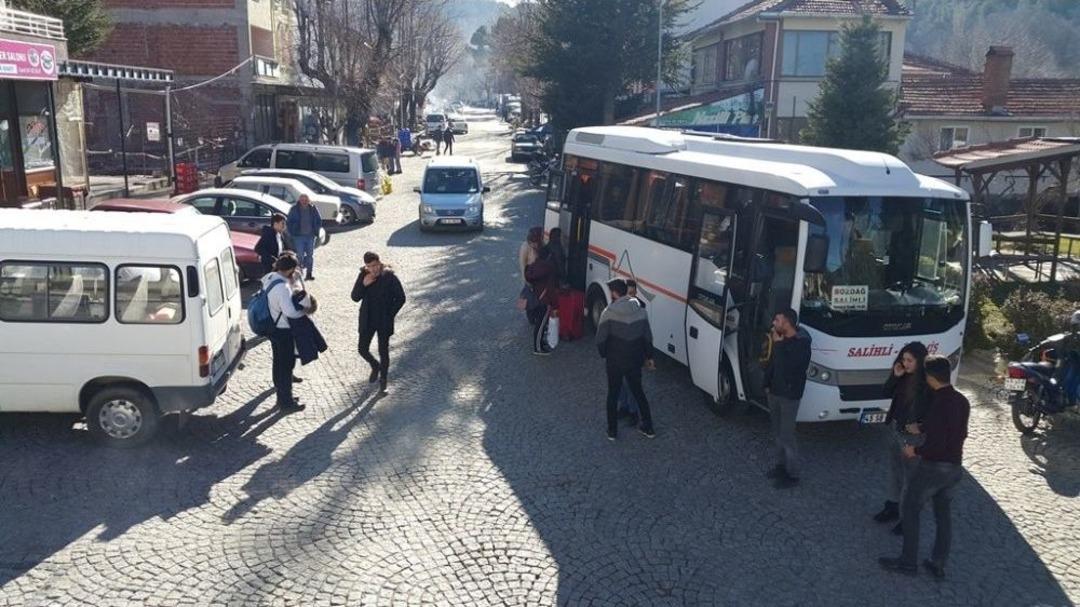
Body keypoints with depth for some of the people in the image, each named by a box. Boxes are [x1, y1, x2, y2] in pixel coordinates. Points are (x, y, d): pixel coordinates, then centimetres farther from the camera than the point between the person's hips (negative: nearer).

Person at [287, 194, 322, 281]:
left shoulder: (313, 209, 3)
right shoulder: (294, 209, -3)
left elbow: (319, 221, 14)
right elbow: (288, 222, 3)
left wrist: (316, 231, 5)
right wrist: (293, 232, -3)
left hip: (310, 236, 2)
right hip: (299, 236, -2)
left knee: (310, 254, 5)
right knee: (300, 255, -4)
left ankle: (309, 273, 12)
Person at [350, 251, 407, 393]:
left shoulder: (390, 277, -15)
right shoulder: (363, 275, -5)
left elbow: (401, 298, -8)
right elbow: (355, 297, -5)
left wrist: (390, 315, -10)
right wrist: (363, 284, -21)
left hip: (384, 322, -3)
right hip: (367, 320, 4)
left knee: (383, 351, 5)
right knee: (362, 349, 7)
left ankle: (383, 380, 25)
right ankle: (375, 366, 39)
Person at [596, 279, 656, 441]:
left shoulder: (609, 312, -16)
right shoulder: (640, 310, -2)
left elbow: (600, 339, -14)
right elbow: (648, 337, 5)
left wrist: (604, 355, 5)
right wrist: (649, 357, 19)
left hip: (615, 362, -4)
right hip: (635, 361, 4)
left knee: (613, 394, 13)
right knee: (638, 392, 20)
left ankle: (612, 431, 22)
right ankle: (648, 428, 26)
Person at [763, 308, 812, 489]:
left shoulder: (801, 344, -22)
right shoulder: (781, 339, 1)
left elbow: (786, 367, -31)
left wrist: (778, 345, -27)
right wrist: (767, 384, 13)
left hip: (789, 395, -8)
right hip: (775, 392, 8)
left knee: (787, 435, -2)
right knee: (777, 432, 18)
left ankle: (792, 475, 10)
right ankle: (783, 464, 35)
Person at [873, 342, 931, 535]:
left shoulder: (928, 383, -20)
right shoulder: (904, 376, 0)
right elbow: (887, 393, 8)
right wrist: (895, 377, -7)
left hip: (912, 434, -8)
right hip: (894, 428, 8)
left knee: (911, 475, 4)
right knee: (895, 470, 21)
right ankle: (892, 506, 36)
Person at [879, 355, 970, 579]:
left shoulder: (939, 403, -23)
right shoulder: (962, 401, 4)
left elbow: (937, 443, -25)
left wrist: (916, 451, -8)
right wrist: (922, 428, 25)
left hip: (933, 466, -8)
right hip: (955, 467, 8)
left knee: (909, 509, 6)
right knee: (944, 514, 16)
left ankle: (908, 562, 10)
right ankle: (938, 565, 23)